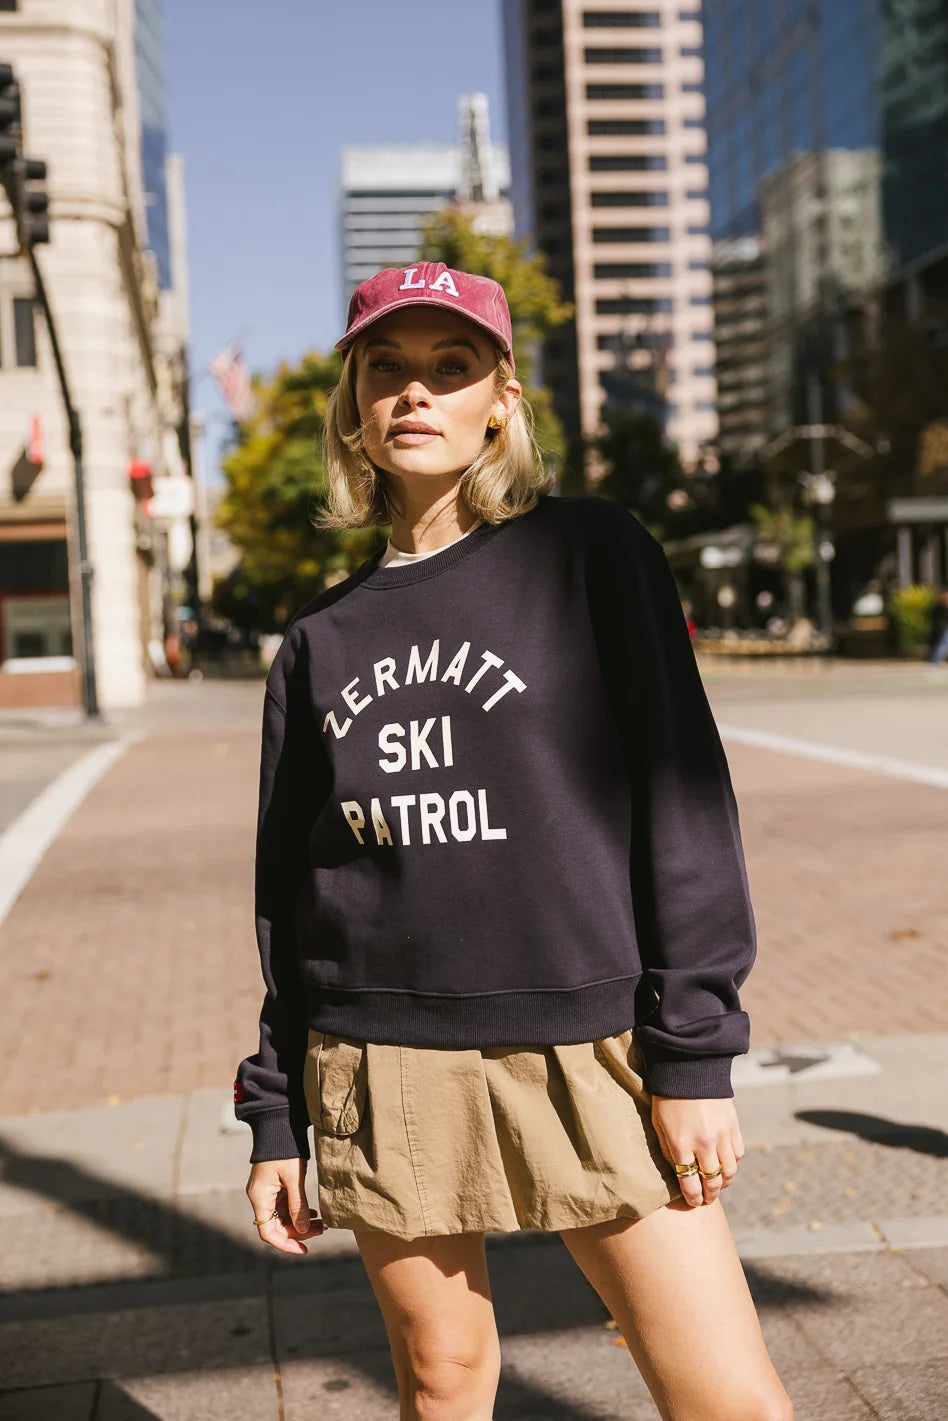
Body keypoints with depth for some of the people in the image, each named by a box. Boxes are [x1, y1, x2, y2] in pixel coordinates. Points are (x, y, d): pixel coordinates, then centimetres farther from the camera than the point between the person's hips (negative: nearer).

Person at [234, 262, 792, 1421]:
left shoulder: (588, 553, -1)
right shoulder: (322, 637, 9)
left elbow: (682, 792, -5)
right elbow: (289, 890, 12)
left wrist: (691, 1051, -9)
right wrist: (275, 1116, 12)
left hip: (586, 1050, -3)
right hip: (383, 1064, 3)